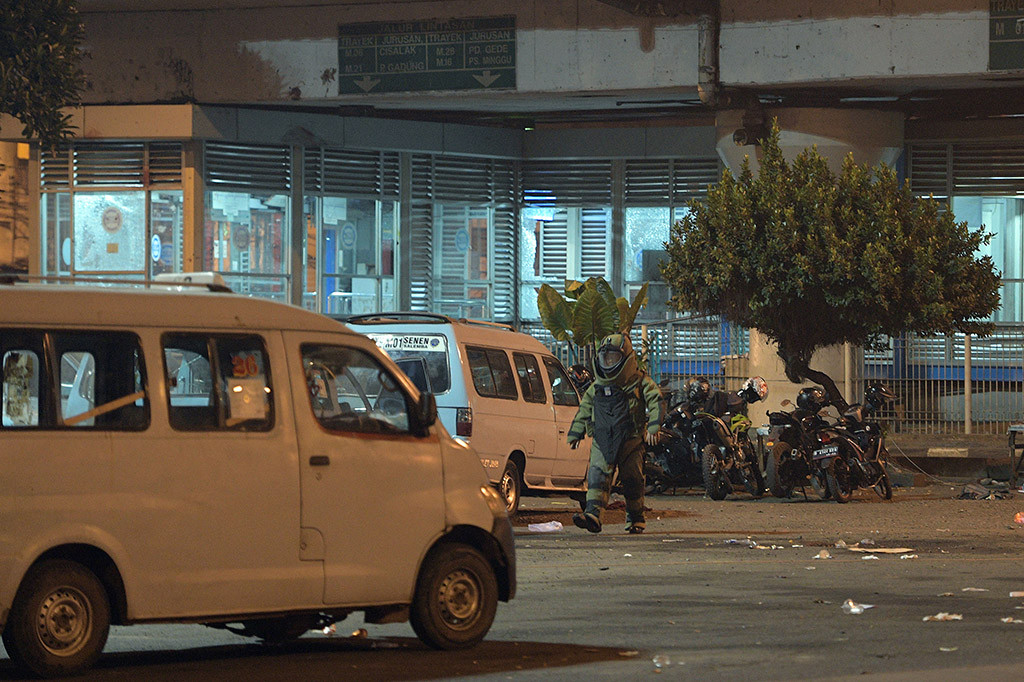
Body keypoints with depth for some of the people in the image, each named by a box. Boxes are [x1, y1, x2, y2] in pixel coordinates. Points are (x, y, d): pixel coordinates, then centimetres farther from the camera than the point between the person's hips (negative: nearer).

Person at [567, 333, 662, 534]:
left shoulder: (640, 381, 2)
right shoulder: (597, 386, 16)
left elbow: (655, 402, -4)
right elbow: (584, 410, 24)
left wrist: (653, 427, -16)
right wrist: (575, 433, 21)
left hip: (630, 440, -3)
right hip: (602, 441, 3)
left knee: (632, 480, 4)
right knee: (597, 475, -15)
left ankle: (635, 519, 19)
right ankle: (593, 515, -28)